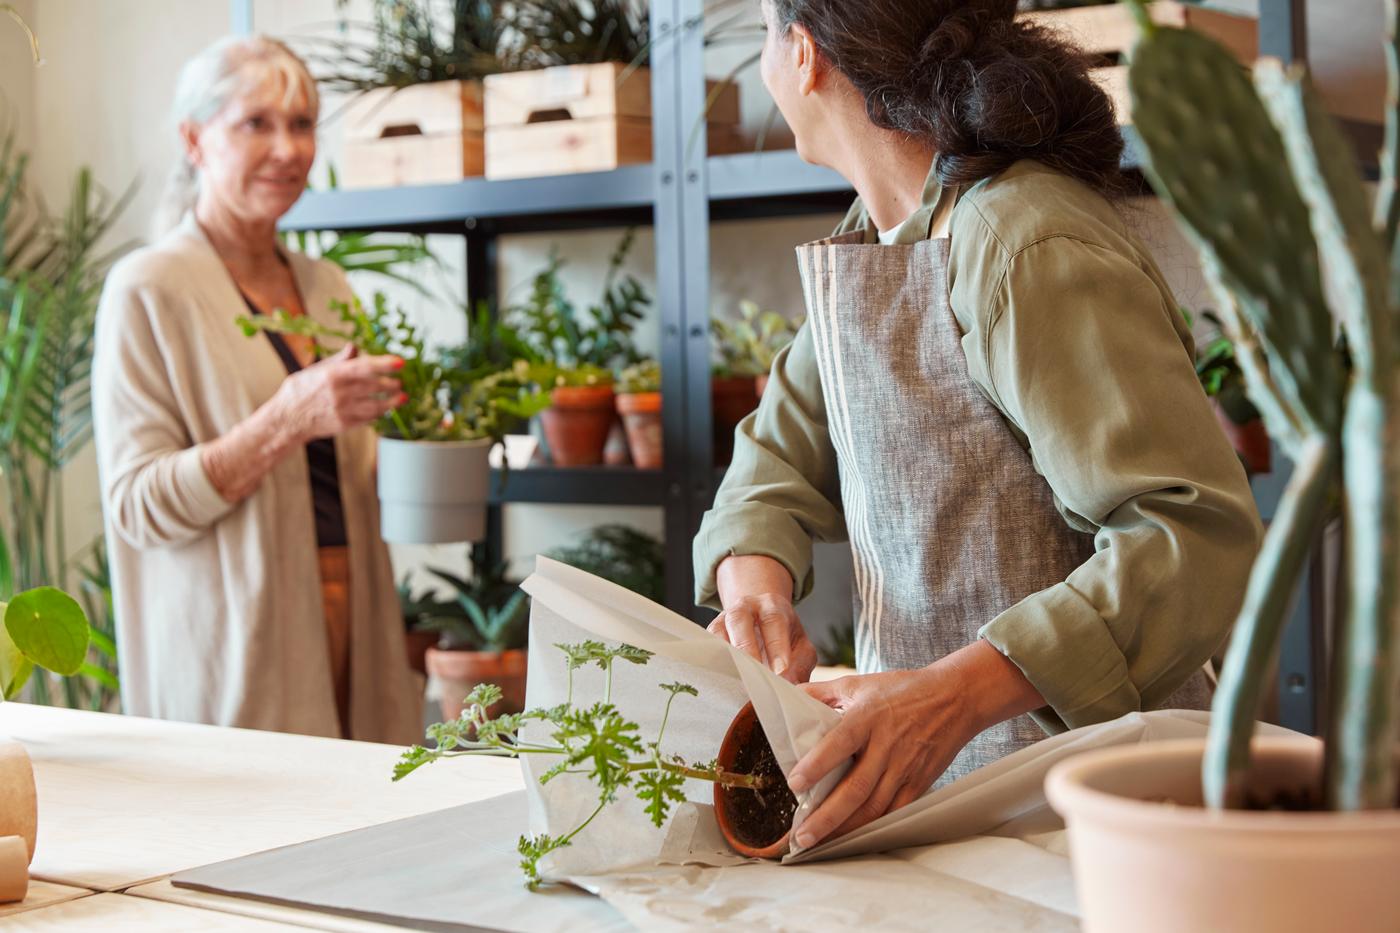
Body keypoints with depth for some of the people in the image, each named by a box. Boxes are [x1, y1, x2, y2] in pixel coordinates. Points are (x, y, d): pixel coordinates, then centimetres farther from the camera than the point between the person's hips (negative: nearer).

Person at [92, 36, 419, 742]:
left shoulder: (327, 287, 14)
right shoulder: (148, 290, -5)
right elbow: (138, 506, -11)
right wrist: (289, 420, -23)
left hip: (347, 627, 6)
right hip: (237, 650, -6)